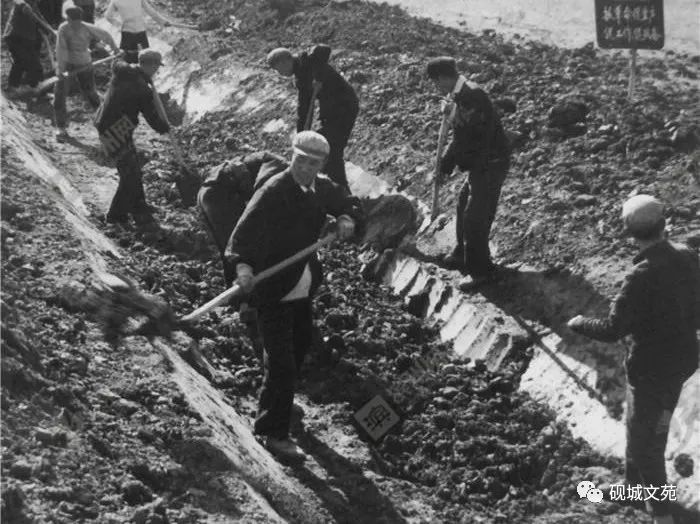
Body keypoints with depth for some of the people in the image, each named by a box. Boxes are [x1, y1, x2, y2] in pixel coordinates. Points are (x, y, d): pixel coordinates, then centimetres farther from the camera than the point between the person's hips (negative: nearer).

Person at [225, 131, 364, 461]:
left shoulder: (323, 188, 1)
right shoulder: (273, 192, -20)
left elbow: (351, 205, 16)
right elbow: (244, 233, -24)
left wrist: (348, 220, -8)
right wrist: (242, 265, -41)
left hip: (303, 289, 8)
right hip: (273, 292, -8)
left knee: (298, 351, 25)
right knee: (281, 364, -8)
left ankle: (275, 406, 49)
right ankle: (273, 433, 5)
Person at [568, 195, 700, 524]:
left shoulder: (642, 276, -30)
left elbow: (612, 331, -27)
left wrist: (579, 323, -9)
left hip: (652, 367, -7)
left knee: (642, 439, 10)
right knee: (656, 426, 27)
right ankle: (636, 480, 48)